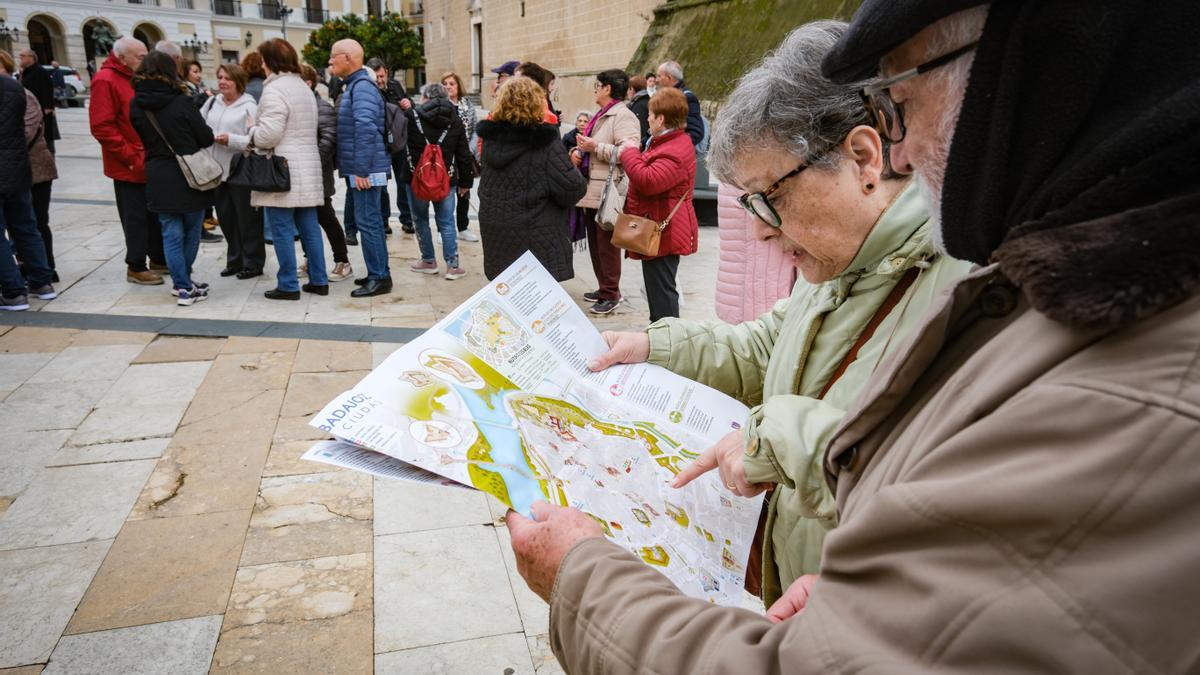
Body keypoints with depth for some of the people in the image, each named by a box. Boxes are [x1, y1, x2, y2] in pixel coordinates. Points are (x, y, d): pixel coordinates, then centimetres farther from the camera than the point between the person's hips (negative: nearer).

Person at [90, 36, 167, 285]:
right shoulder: (105, 81, -13)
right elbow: (102, 127, -19)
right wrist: (131, 158, -19)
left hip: (151, 163, 8)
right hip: (131, 166, -8)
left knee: (155, 214, 14)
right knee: (136, 217, 0)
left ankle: (159, 259, 26)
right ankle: (136, 267, 10)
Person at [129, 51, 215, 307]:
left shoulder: (136, 106, -1)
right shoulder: (181, 102, -12)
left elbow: (140, 138, 9)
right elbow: (206, 137, -7)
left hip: (159, 179, 3)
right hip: (190, 177, -3)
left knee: (171, 235, 9)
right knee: (192, 232, 13)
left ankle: (182, 285, 9)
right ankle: (185, 285, 21)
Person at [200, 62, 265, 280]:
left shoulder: (249, 107, -7)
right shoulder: (212, 102, 12)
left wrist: (231, 140, -23)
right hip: (218, 170, 7)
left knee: (247, 219, 2)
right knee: (226, 218, 13)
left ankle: (253, 263, 12)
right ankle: (235, 260, 26)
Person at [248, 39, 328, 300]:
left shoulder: (275, 89, -12)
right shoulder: (303, 87, 16)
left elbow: (269, 135, -19)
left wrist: (253, 129, 2)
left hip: (282, 170, -8)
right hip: (307, 169, 8)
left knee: (282, 231, -2)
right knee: (309, 228, 11)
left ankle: (288, 285, 2)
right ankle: (319, 281, 15)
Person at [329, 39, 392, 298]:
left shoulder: (362, 86, -14)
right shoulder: (353, 85, 18)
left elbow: (365, 128, -25)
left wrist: (361, 169, -26)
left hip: (365, 169, -10)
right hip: (360, 168, 10)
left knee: (367, 221, -7)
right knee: (370, 220, 14)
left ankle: (379, 278, -1)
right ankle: (378, 273, 22)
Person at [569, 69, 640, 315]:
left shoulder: (624, 117, -11)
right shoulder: (600, 116, 20)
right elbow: (590, 145, 32)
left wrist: (596, 147, -21)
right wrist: (578, 151, 10)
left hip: (609, 192, -10)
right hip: (592, 190, 10)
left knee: (607, 244, -4)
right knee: (595, 243, 15)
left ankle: (611, 294, 5)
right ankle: (604, 288, 26)